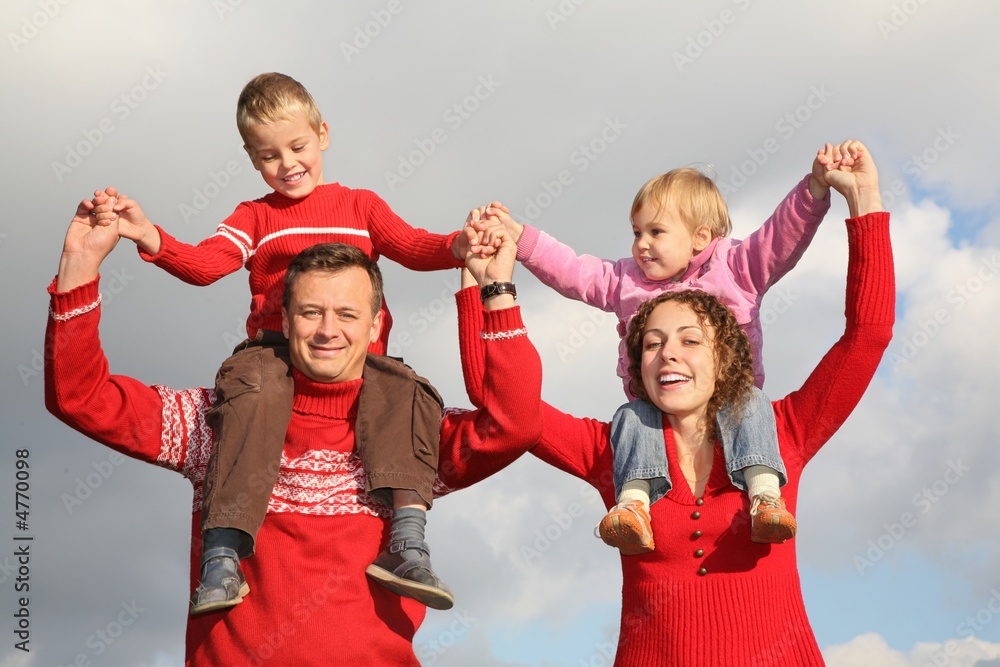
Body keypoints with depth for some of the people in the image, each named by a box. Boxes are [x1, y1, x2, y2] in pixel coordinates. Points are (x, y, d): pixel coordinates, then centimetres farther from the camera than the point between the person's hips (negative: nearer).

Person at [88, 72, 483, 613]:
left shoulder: (360, 206, 23)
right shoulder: (255, 217, 22)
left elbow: (411, 247, 8)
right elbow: (203, 264, 4)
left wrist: (458, 246, -16)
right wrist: (149, 237, -15)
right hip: (276, 348, -1)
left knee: (405, 391, -30)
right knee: (252, 395, -34)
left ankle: (406, 542, -39)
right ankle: (222, 558, -42)